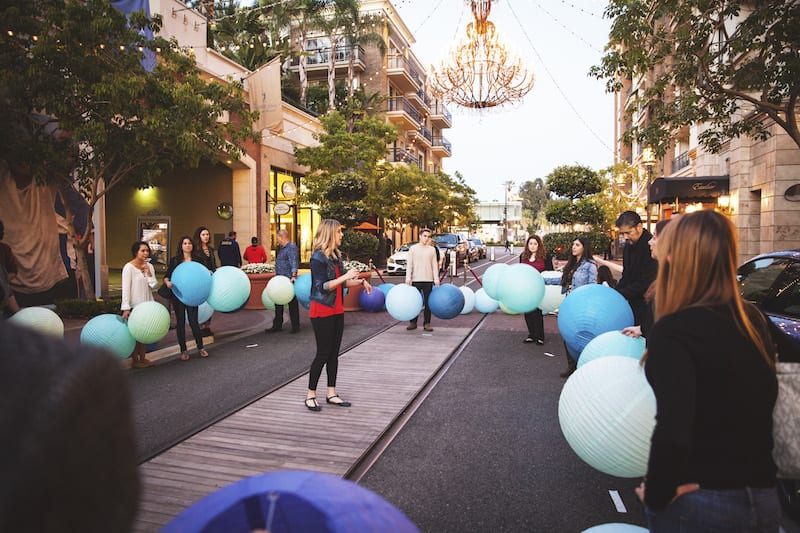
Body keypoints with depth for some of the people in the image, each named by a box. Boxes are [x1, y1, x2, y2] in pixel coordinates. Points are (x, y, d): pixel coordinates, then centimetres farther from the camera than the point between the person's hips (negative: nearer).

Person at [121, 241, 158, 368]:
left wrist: (148, 273, -12)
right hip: (134, 305, -6)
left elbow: (154, 285, 2)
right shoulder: (129, 267, -10)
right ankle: (135, 360, 11)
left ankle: (143, 358, 21)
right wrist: (126, 308, -20)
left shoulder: (149, 266, 7)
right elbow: (125, 288, -14)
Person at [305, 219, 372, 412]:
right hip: (322, 311, -8)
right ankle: (311, 394, 11)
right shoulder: (318, 257, -14)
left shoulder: (335, 255, 10)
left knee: (334, 353, 10)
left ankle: (331, 394, 19)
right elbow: (322, 286, -20)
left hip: (337, 310, 8)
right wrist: (346, 276, -23)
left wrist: (360, 281, 5)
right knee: (323, 353, -3)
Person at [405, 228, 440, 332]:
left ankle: (427, 323, 10)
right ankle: (413, 322, 13)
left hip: (428, 280, 1)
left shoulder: (432, 249, 8)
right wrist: (408, 278, -9)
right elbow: (409, 265, 0)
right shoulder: (413, 248, 3)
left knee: (428, 302, 4)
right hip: (416, 279, -1)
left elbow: (434, 265, 7)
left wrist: (436, 279, 0)